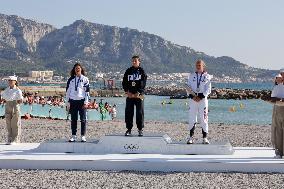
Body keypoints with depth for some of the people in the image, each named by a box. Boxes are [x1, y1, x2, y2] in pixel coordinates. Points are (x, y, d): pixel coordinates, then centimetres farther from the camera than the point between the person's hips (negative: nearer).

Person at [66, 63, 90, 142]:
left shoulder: (85, 79, 4)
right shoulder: (71, 79, 10)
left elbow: (87, 91, 0)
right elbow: (67, 91, 12)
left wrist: (86, 102, -7)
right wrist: (68, 102, 6)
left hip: (82, 101, -2)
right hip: (73, 101, 2)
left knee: (83, 119, -1)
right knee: (73, 119, 4)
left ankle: (83, 136, 4)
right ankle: (73, 136, 9)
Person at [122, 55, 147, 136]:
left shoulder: (142, 71, 4)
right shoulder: (128, 71, 11)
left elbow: (143, 83, -4)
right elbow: (124, 82, 8)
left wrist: (138, 93, -14)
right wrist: (127, 92, -6)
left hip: (139, 95, -2)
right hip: (129, 95, 2)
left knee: (140, 112, -1)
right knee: (128, 112, 1)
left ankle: (140, 129, 6)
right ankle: (129, 129, 8)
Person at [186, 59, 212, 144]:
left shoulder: (207, 77, 4)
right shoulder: (191, 76, 11)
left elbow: (208, 89, -1)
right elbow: (188, 87, 6)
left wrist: (200, 97, -13)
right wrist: (192, 96, -10)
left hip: (203, 98, -2)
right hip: (193, 98, 2)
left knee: (203, 118, -3)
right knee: (192, 118, 0)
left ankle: (205, 138, 3)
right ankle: (191, 137, 7)